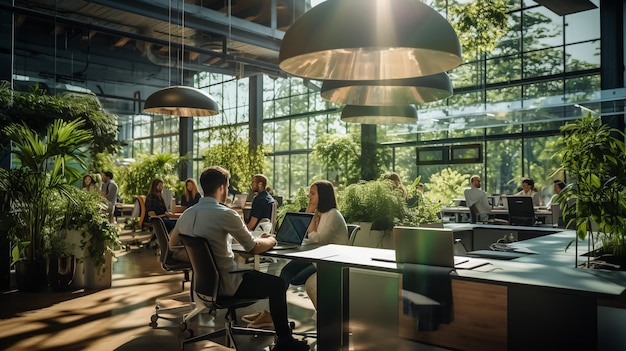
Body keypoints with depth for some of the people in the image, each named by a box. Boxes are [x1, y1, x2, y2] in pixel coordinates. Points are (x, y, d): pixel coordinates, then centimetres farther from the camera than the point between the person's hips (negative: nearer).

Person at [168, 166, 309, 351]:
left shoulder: (186, 214, 0)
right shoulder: (225, 214, -21)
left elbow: (172, 244, 17)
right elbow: (254, 248, -14)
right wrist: (271, 240, 6)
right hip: (225, 285, -8)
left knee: (253, 273, 30)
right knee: (277, 283, 10)